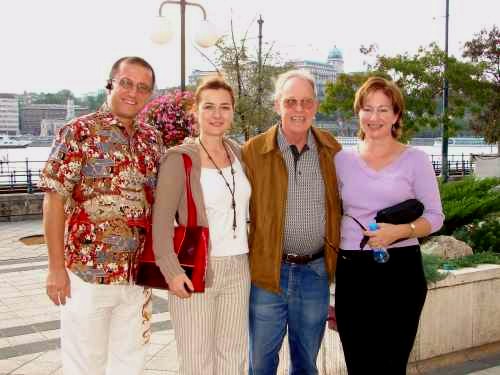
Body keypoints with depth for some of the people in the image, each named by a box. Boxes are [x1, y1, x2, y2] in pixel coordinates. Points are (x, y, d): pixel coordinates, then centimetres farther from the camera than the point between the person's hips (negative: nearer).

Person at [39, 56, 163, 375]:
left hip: (138, 275, 5)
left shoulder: (153, 139, 7)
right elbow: (55, 200, -10)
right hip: (88, 272, -5)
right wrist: (57, 268, -13)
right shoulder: (78, 132, -8)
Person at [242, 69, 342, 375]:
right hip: (267, 271, -2)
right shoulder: (254, 151, -5)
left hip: (315, 271, 2)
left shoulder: (331, 150, 3)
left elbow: (340, 206, 10)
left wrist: (337, 257, 5)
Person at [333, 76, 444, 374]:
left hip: (400, 270, -2)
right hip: (351, 271, 2)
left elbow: (435, 216, -1)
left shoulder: (415, 159, 0)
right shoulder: (342, 160, 7)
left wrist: (400, 231, -20)